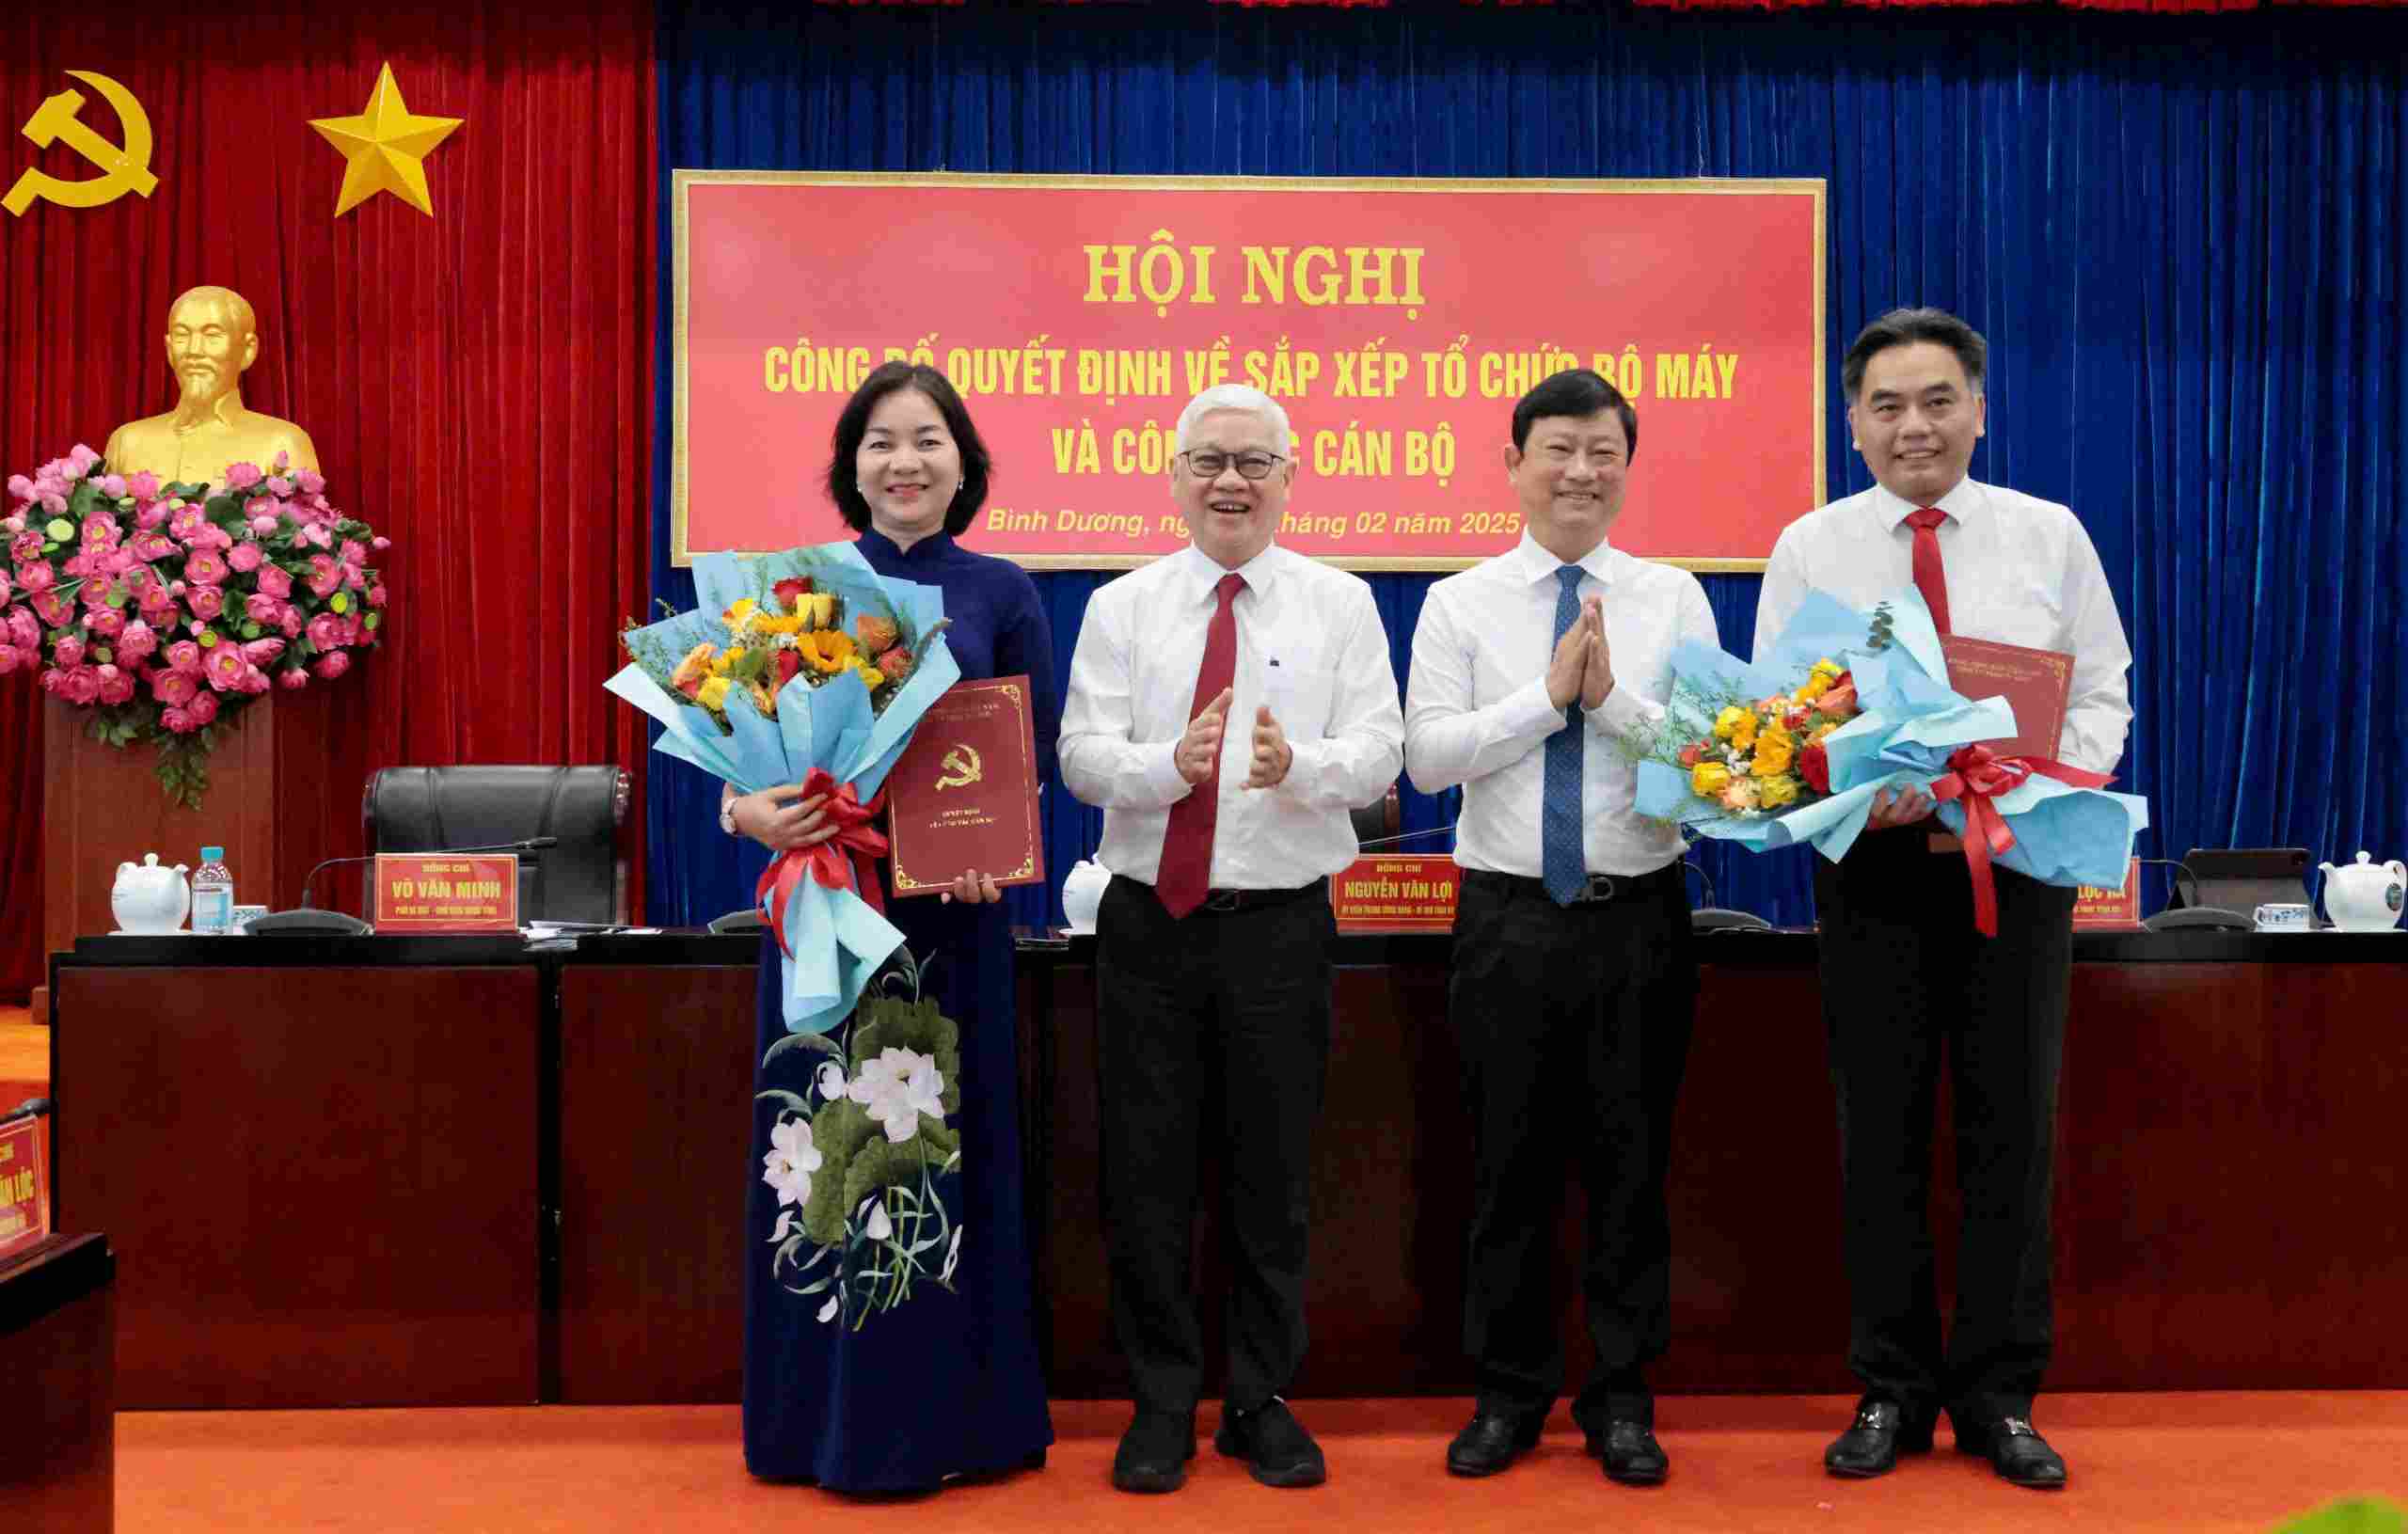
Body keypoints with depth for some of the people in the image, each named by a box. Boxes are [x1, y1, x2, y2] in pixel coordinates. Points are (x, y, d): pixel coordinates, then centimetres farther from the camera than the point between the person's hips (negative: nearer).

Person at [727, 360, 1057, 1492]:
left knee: (948, 1148, 6)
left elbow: (1040, 752, 1)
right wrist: (748, 810, -19)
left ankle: (947, 1418, 21)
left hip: (952, 908, 0)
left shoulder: (1000, 593, 5)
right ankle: (827, 1421, 21)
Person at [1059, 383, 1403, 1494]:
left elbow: (1378, 753, -4)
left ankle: (1262, 1401, 24)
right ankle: (1162, 1402, 21)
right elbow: (1081, 756, -2)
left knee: (1274, 1173, 8)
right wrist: (1170, 765, -22)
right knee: (1146, 1170, 5)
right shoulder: (1122, 608, 7)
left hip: (1280, 926, 0)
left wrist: (1299, 764, -25)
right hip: (1149, 920, 1)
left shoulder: (1340, 604, 6)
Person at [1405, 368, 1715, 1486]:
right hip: (1510, 918, 0)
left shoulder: (1672, 597, 5)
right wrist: (1548, 694, -14)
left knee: (1631, 1161, 8)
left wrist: (1613, 694, -16)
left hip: (1640, 918, 1)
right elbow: (1427, 757, -7)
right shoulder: (1460, 603, 3)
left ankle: (1621, 1396, 23)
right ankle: (1509, 1392, 23)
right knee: (1510, 1162, 8)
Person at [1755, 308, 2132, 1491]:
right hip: (1874, 866, 0)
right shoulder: (1809, 550, 4)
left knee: (2012, 1134, 6)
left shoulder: (2050, 537, 6)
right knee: (1881, 1136, 6)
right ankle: (1892, 1391, 20)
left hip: (2019, 861, 1)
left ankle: (1998, 1394, 20)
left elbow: (2102, 696, 5)